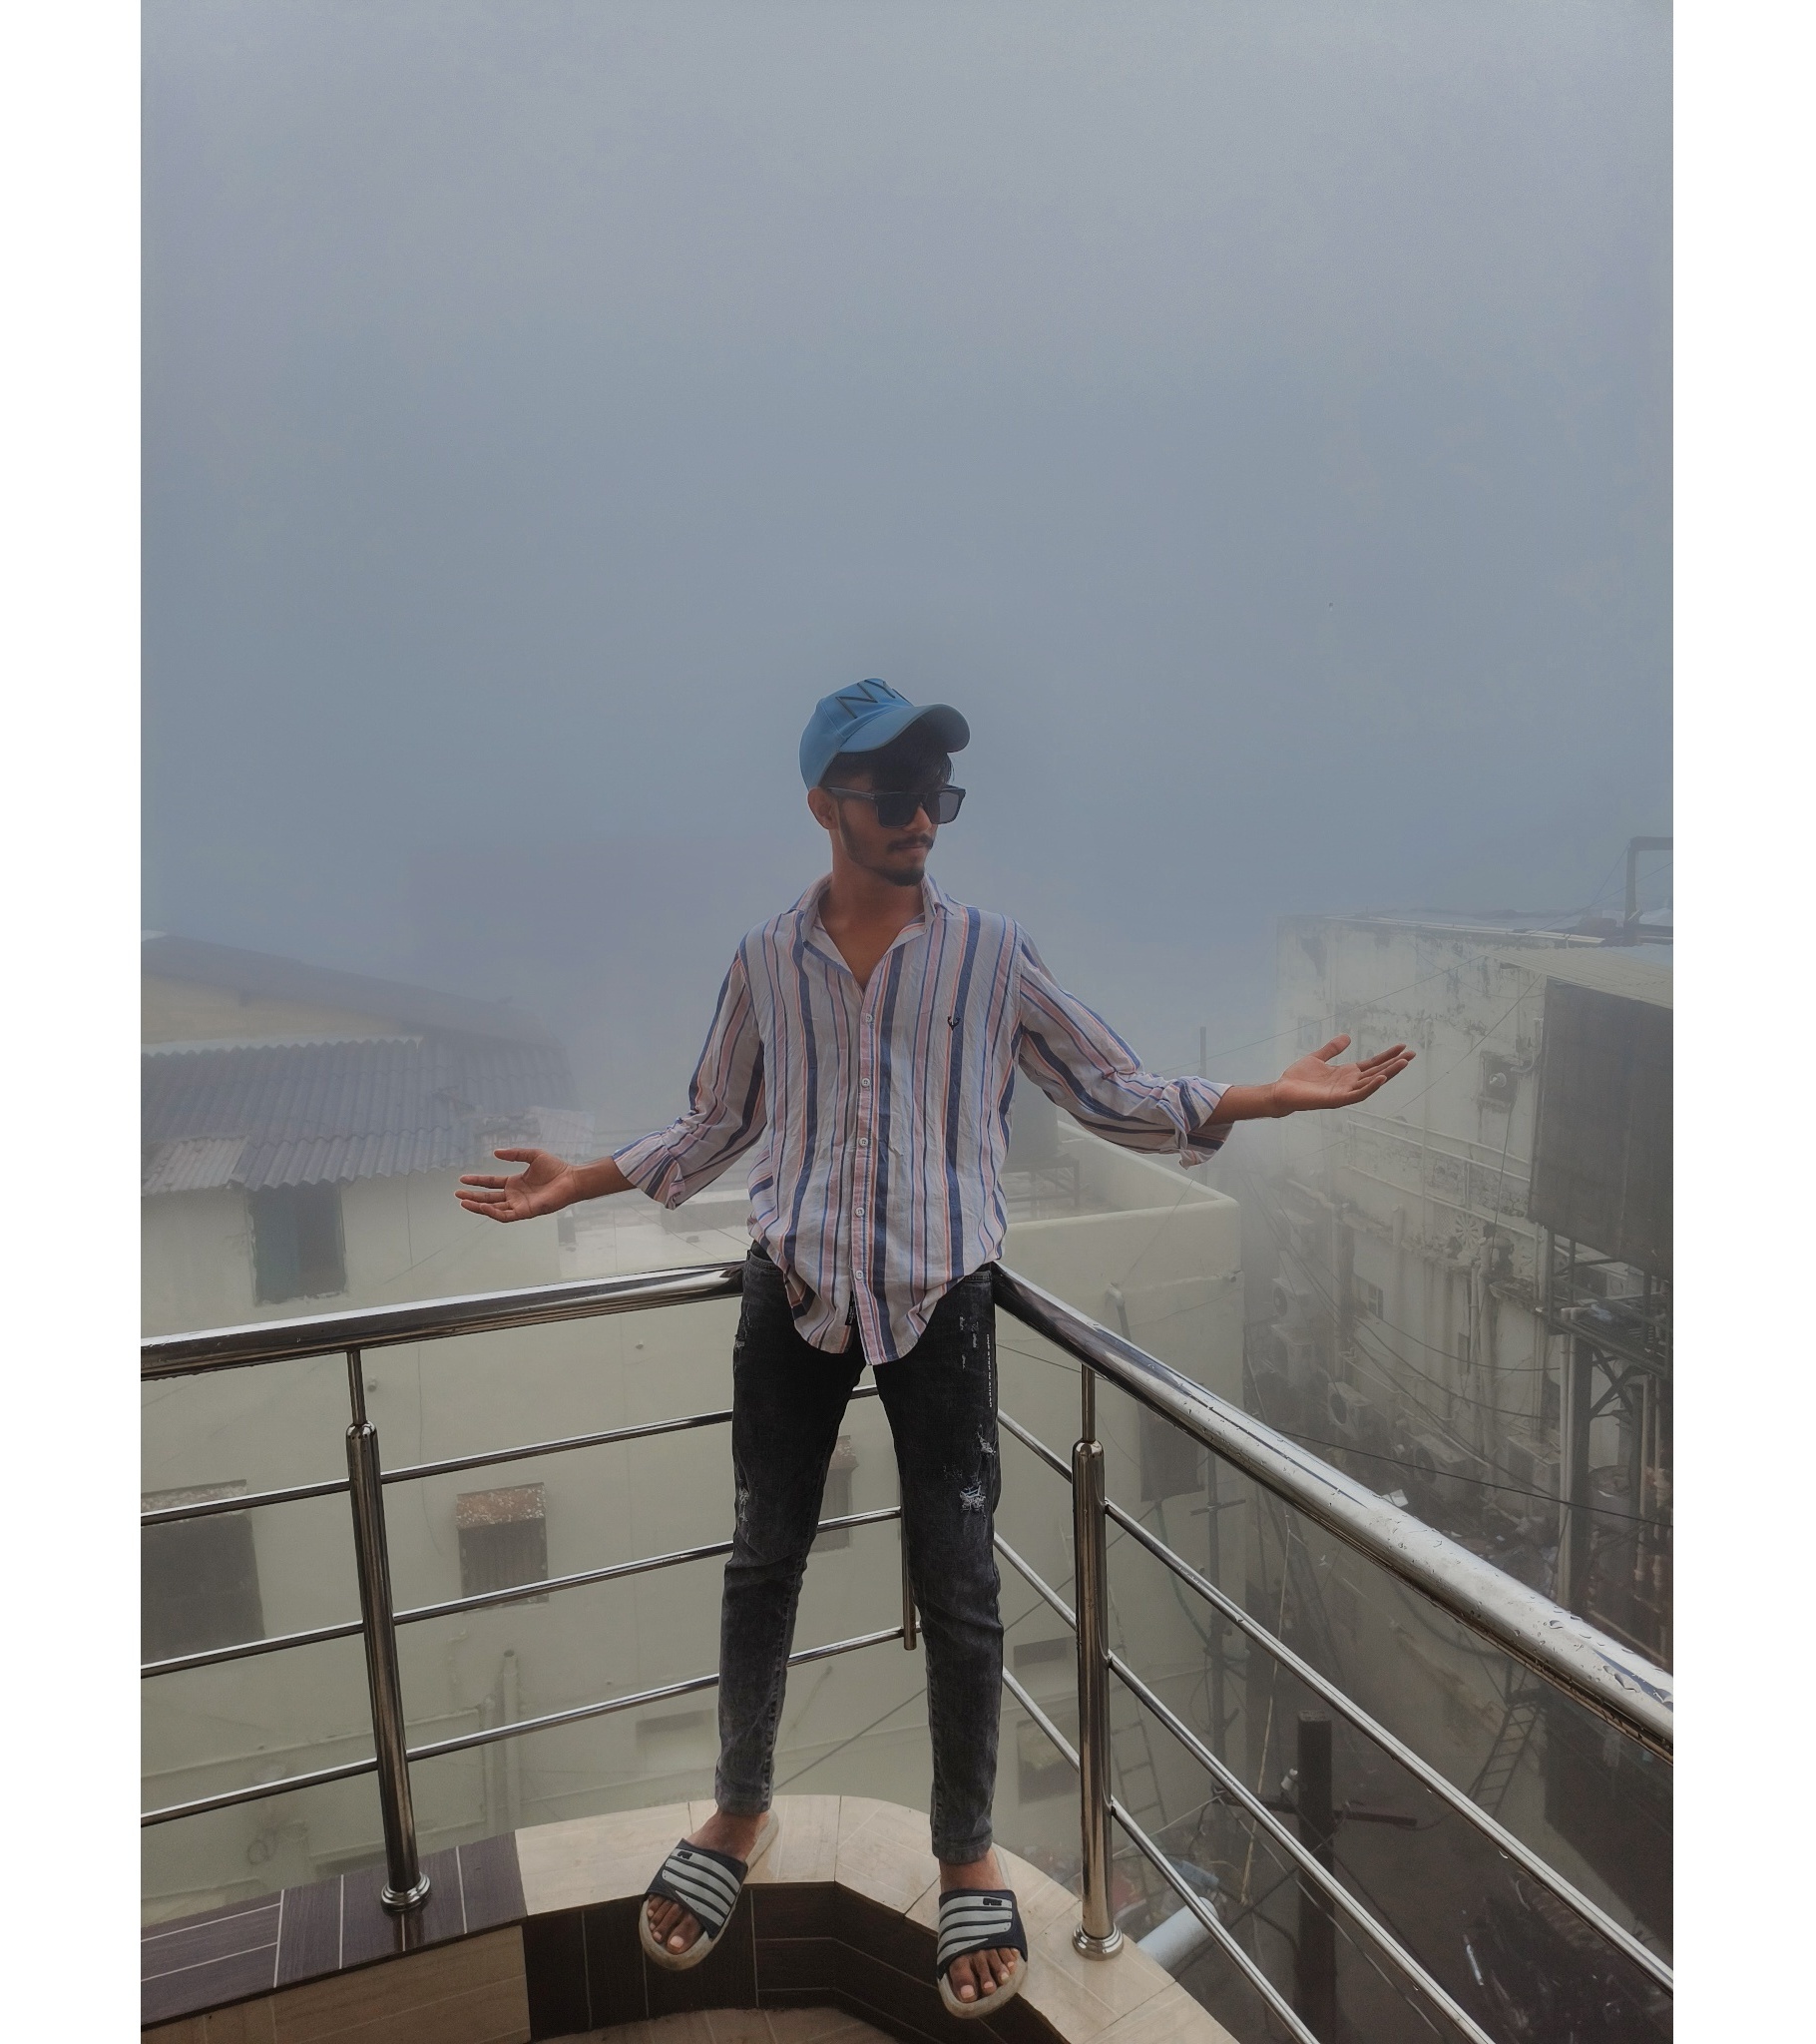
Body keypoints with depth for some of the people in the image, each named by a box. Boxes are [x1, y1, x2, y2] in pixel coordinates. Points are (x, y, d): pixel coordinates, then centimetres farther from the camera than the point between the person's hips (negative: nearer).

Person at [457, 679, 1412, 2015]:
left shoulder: (993, 954, -3)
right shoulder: (767, 961, 2)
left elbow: (1115, 1093, 1)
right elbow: (716, 1128, 13)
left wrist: (1268, 1098, -10)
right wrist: (583, 1180, 7)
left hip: (941, 1301, -1)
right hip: (794, 1296, 2)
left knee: (959, 1587, 5)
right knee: (765, 1561, 14)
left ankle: (969, 1856, 29)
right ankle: (741, 1814, 38)